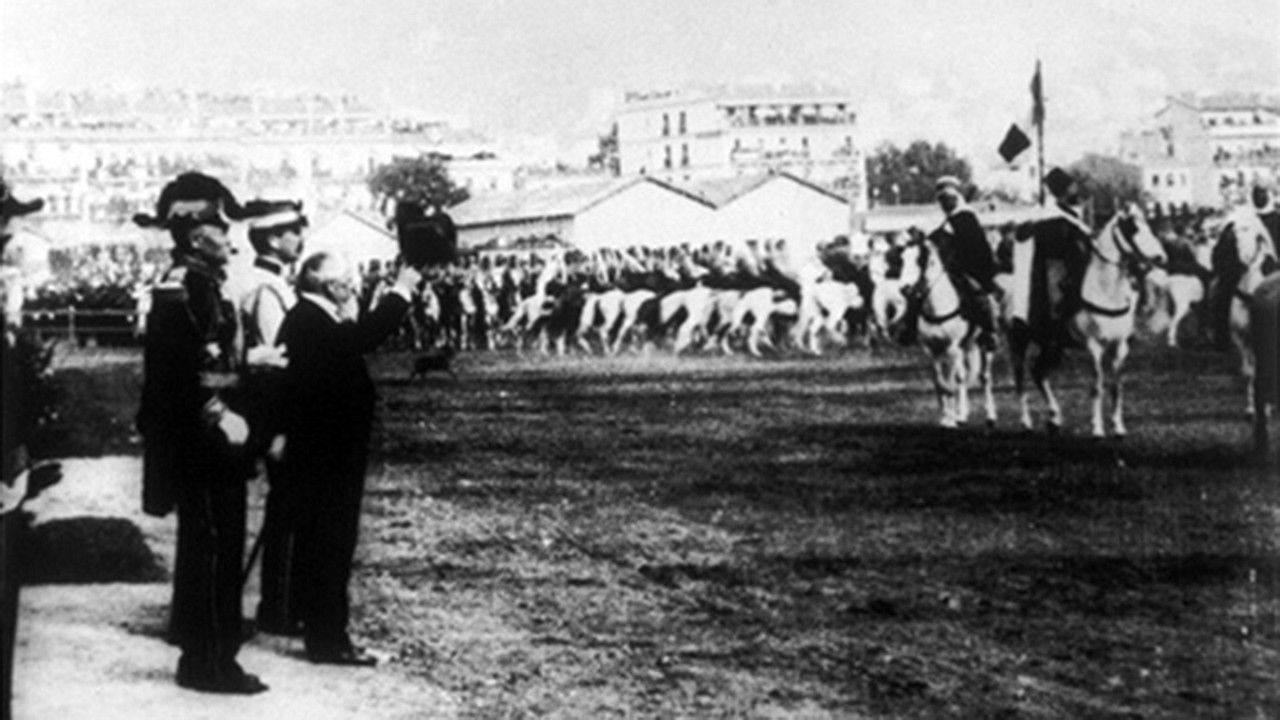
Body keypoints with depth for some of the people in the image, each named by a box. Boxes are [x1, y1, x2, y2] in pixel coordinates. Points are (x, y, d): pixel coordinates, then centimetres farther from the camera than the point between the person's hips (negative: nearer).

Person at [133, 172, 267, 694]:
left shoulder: (201, 283, 15)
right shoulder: (182, 289, -16)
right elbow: (178, 370, -24)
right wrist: (218, 416, -24)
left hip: (205, 438, 10)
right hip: (203, 439, -10)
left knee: (204, 542, 18)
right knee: (214, 544, -6)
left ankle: (194, 635, 30)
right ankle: (210, 660, -2)